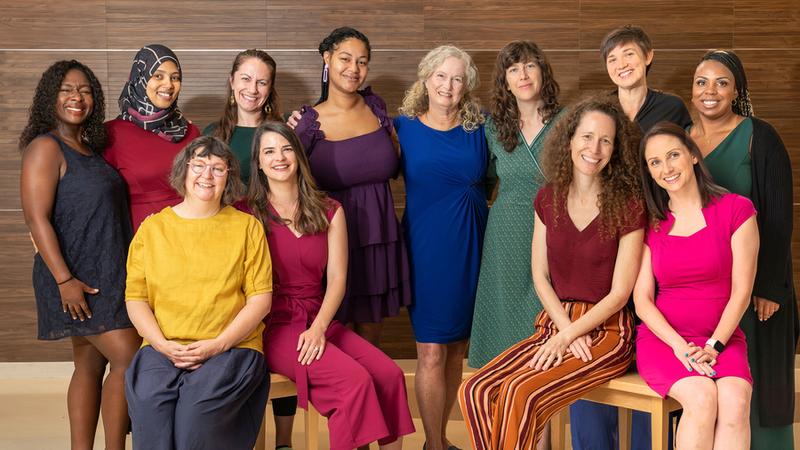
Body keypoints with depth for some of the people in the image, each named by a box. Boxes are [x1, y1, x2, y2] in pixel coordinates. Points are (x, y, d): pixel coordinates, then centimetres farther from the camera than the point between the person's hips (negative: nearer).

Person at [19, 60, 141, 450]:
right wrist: (64, 280, -23)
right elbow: (36, 218, -18)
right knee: (129, 360, -10)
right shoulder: (45, 147, -11)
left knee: (91, 366, 9)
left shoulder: (89, 148, 14)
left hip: (106, 275, 8)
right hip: (78, 278, -8)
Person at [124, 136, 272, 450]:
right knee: (148, 402, -29)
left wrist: (216, 345, -9)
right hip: (164, 348, 2)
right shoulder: (152, 228, 13)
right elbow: (135, 298, 9)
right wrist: (163, 345, -8)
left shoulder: (247, 227, 9)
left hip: (231, 347, -1)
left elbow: (260, 299, 3)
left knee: (199, 407, -31)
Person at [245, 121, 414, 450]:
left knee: (389, 375, -19)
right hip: (272, 326, -4)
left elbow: (336, 278, 4)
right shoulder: (247, 213, 1)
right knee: (355, 380, -26)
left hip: (318, 320, 4)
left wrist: (318, 327, -11)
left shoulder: (329, 212, 11)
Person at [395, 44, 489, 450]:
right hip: (427, 247, -3)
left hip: (471, 247, 3)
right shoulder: (403, 128, 0)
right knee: (431, 352, -4)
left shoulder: (478, 130, 6)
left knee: (456, 348, 11)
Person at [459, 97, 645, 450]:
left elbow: (619, 293, -8)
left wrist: (567, 336, -14)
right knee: (475, 392, -18)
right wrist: (567, 330, -8)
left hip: (605, 331, -5)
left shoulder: (627, 206, -7)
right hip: (555, 324, 5)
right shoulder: (549, 199, 7)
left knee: (521, 394, -28)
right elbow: (540, 276, 7)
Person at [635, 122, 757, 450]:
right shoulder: (649, 225, 7)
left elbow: (741, 291, -3)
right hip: (662, 338, 1)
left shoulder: (736, 210, 1)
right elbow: (642, 301, 1)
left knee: (735, 402, -31)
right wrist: (681, 347, -14)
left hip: (723, 339, 0)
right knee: (702, 398, -30)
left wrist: (713, 347, -13)